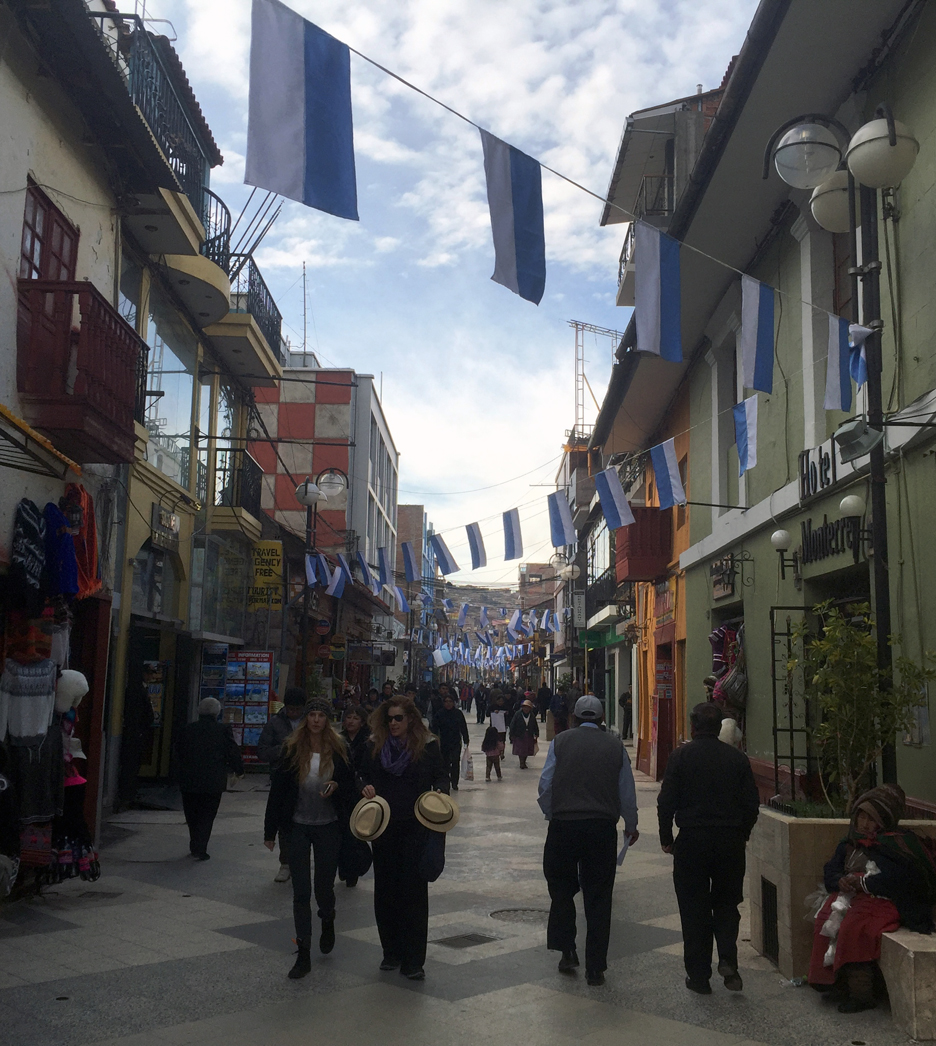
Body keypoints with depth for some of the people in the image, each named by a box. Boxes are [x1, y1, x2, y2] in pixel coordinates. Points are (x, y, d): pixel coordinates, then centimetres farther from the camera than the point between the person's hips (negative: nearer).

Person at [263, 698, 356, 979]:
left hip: (328, 827, 0)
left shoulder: (339, 750, -1)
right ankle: (303, 954, 9)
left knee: (324, 886, 9)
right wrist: (270, 830, 0)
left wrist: (336, 786, -17)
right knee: (300, 892, 1)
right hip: (298, 827, 0)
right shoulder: (292, 749, -2)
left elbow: (350, 787, 6)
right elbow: (277, 789, 0)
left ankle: (327, 922, 43)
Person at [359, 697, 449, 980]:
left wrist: (439, 791, -16)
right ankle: (391, 952, 25)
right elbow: (363, 775, 14)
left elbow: (441, 776, 5)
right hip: (383, 827, 3)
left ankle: (413, 961, 4)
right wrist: (366, 787, -8)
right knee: (385, 891, 10)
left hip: (416, 829, -3)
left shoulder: (427, 746, -2)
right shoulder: (376, 745, 4)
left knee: (414, 892, -2)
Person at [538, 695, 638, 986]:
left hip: (563, 825, -1)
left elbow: (545, 787, 0)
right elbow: (627, 792, 10)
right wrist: (631, 826, 25)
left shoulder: (560, 741, 1)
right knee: (598, 897, 8)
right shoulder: (616, 745, 4)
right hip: (603, 828, 1)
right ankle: (595, 968, 11)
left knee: (561, 890, 18)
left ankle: (567, 951, 13)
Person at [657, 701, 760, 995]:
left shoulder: (680, 757, -5)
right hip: (730, 841, 2)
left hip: (691, 841, -2)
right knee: (726, 902, 17)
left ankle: (699, 975, 12)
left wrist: (666, 838, 5)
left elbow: (666, 802, -7)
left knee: (694, 908, 7)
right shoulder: (738, 758, 1)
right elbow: (752, 803, 4)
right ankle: (728, 959, -2)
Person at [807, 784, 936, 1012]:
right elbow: (831, 871, 13)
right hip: (851, 896, 7)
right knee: (825, 920, -21)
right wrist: (841, 880, -10)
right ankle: (831, 979, -13)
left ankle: (860, 994, -23)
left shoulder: (901, 843, -6)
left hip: (883, 900, -6)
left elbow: (900, 877, -20)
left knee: (854, 925, -32)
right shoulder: (852, 842, 15)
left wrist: (862, 882, -19)